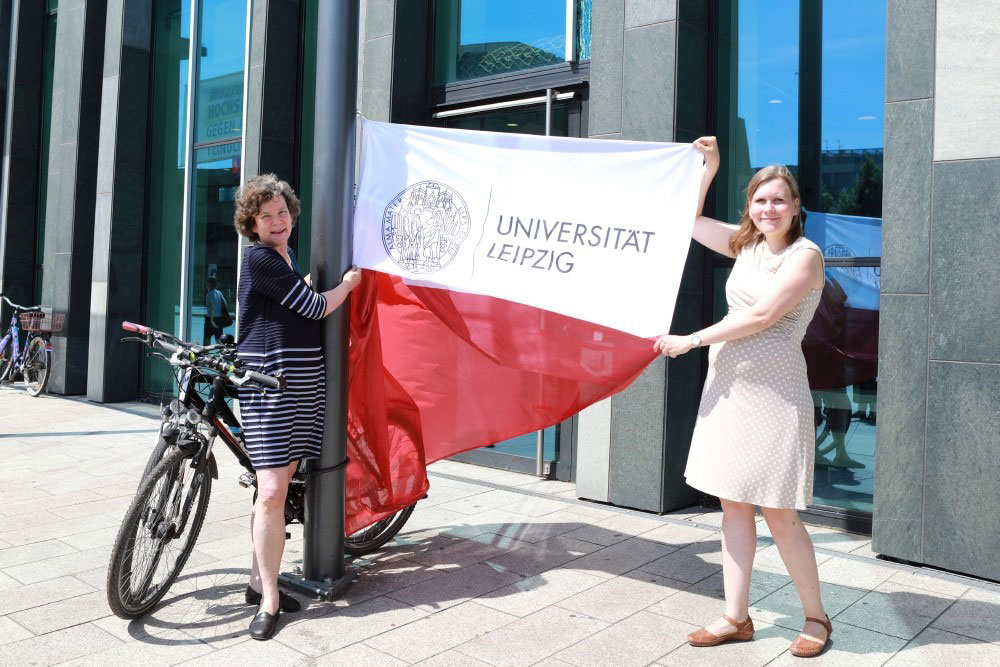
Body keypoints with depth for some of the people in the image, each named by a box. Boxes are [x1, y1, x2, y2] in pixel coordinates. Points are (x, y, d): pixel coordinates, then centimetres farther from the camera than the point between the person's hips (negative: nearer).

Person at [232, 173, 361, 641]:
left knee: (278, 486, 10)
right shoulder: (259, 258, -9)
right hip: (268, 382, -8)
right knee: (272, 491, -10)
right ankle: (268, 601, -1)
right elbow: (315, 307, -8)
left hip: (303, 382, 8)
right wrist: (349, 282, 7)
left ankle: (260, 580, 22)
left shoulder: (290, 260, 18)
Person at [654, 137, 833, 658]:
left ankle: (816, 617, 20)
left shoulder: (805, 254, -8)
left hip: (773, 396, -7)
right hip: (726, 388, 7)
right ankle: (736, 618, 19)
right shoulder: (746, 243, 12)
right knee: (733, 506, 9)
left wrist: (691, 341, -14)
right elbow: (689, 223, 24)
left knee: (779, 515, -1)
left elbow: (762, 316, -17)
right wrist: (708, 167, 17)